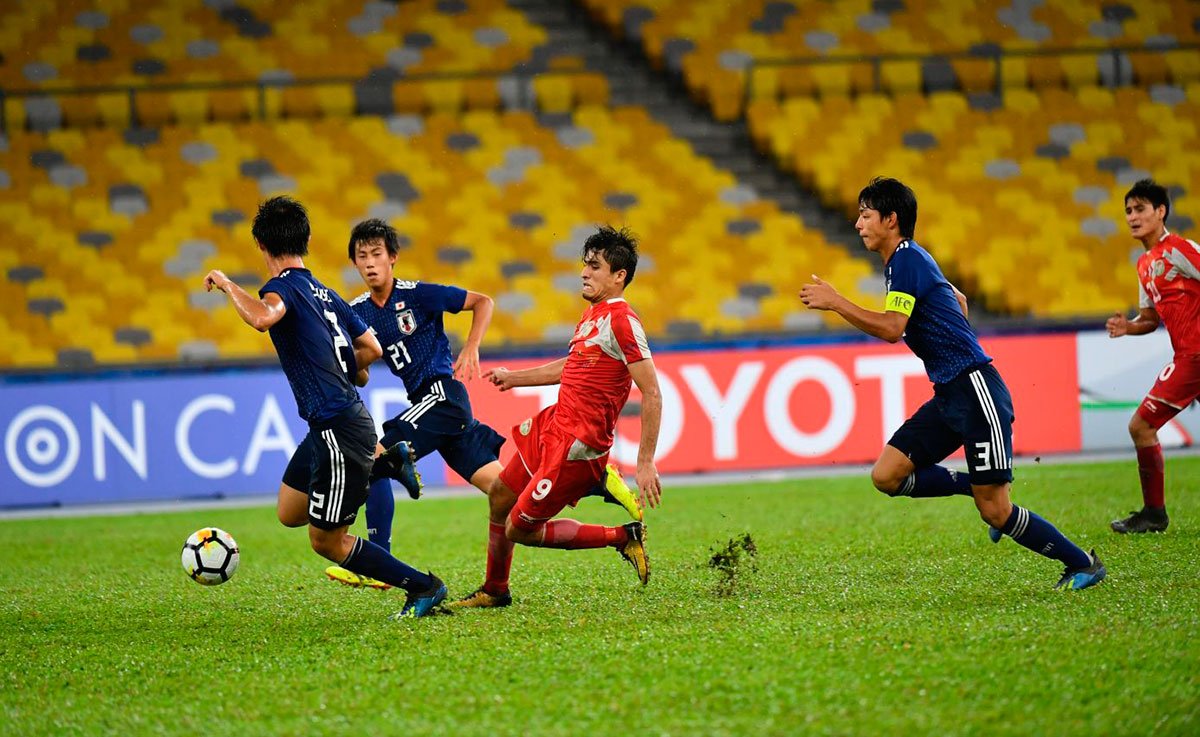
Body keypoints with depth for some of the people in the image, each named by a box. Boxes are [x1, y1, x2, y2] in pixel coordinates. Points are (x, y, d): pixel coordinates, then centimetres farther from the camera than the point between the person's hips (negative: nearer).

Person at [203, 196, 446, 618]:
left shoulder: (284, 285, -11)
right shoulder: (324, 293, 14)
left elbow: (263, 318, -35)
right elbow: (371, 349, 20)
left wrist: (227, 285, -19)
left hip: (338, 431, -9)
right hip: (343, 422, 9)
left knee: (326, 541, 2)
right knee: (290, 513, 20)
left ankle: (422, 586, 3)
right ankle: (382, 462, 14)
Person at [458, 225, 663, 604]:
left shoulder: (622, 321, -19)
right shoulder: (593, 314, 10)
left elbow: (652, 394, -22)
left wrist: (645, 463, -25)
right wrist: (514, 378, 34)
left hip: (577, 448, -9)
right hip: (553, 426, 9)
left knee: (519, 529, -5)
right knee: (500, 496, 21)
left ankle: (623, 537, 2)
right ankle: (495, 589, 40)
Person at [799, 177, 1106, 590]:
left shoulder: (906, 259, -12)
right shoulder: (907, 259, 17)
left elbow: (891, 328, -24)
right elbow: (958, 301, 33)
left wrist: (835, 303, -20)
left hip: (975, 389, -10)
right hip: (948, 395, 10)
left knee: (995, 511, -8)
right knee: (887, 475, -2)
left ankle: (1083, 564, 5)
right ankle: (981, 488, 11)